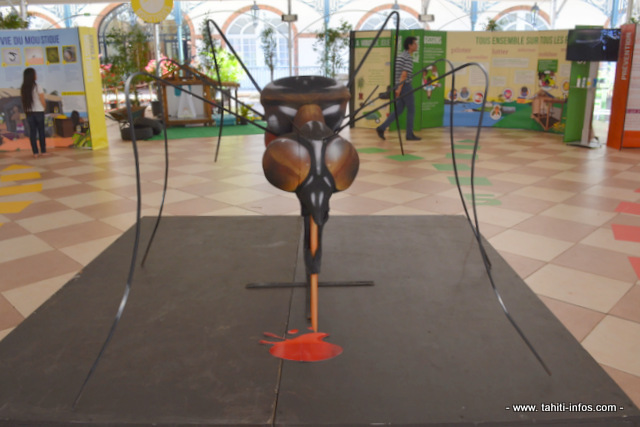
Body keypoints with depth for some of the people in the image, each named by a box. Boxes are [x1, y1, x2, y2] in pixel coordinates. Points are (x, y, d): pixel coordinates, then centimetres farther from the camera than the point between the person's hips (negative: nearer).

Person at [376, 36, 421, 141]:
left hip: (399, 86, 9)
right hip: (405, 86, -9)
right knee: (411, 110, 2)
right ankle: (410, 134, 8)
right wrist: (399, 88, -23)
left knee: (399, 110, 11)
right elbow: (404, 74, -21)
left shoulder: (400, 56, 15)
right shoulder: (409, 57, -13)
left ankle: (382, 128, 1)